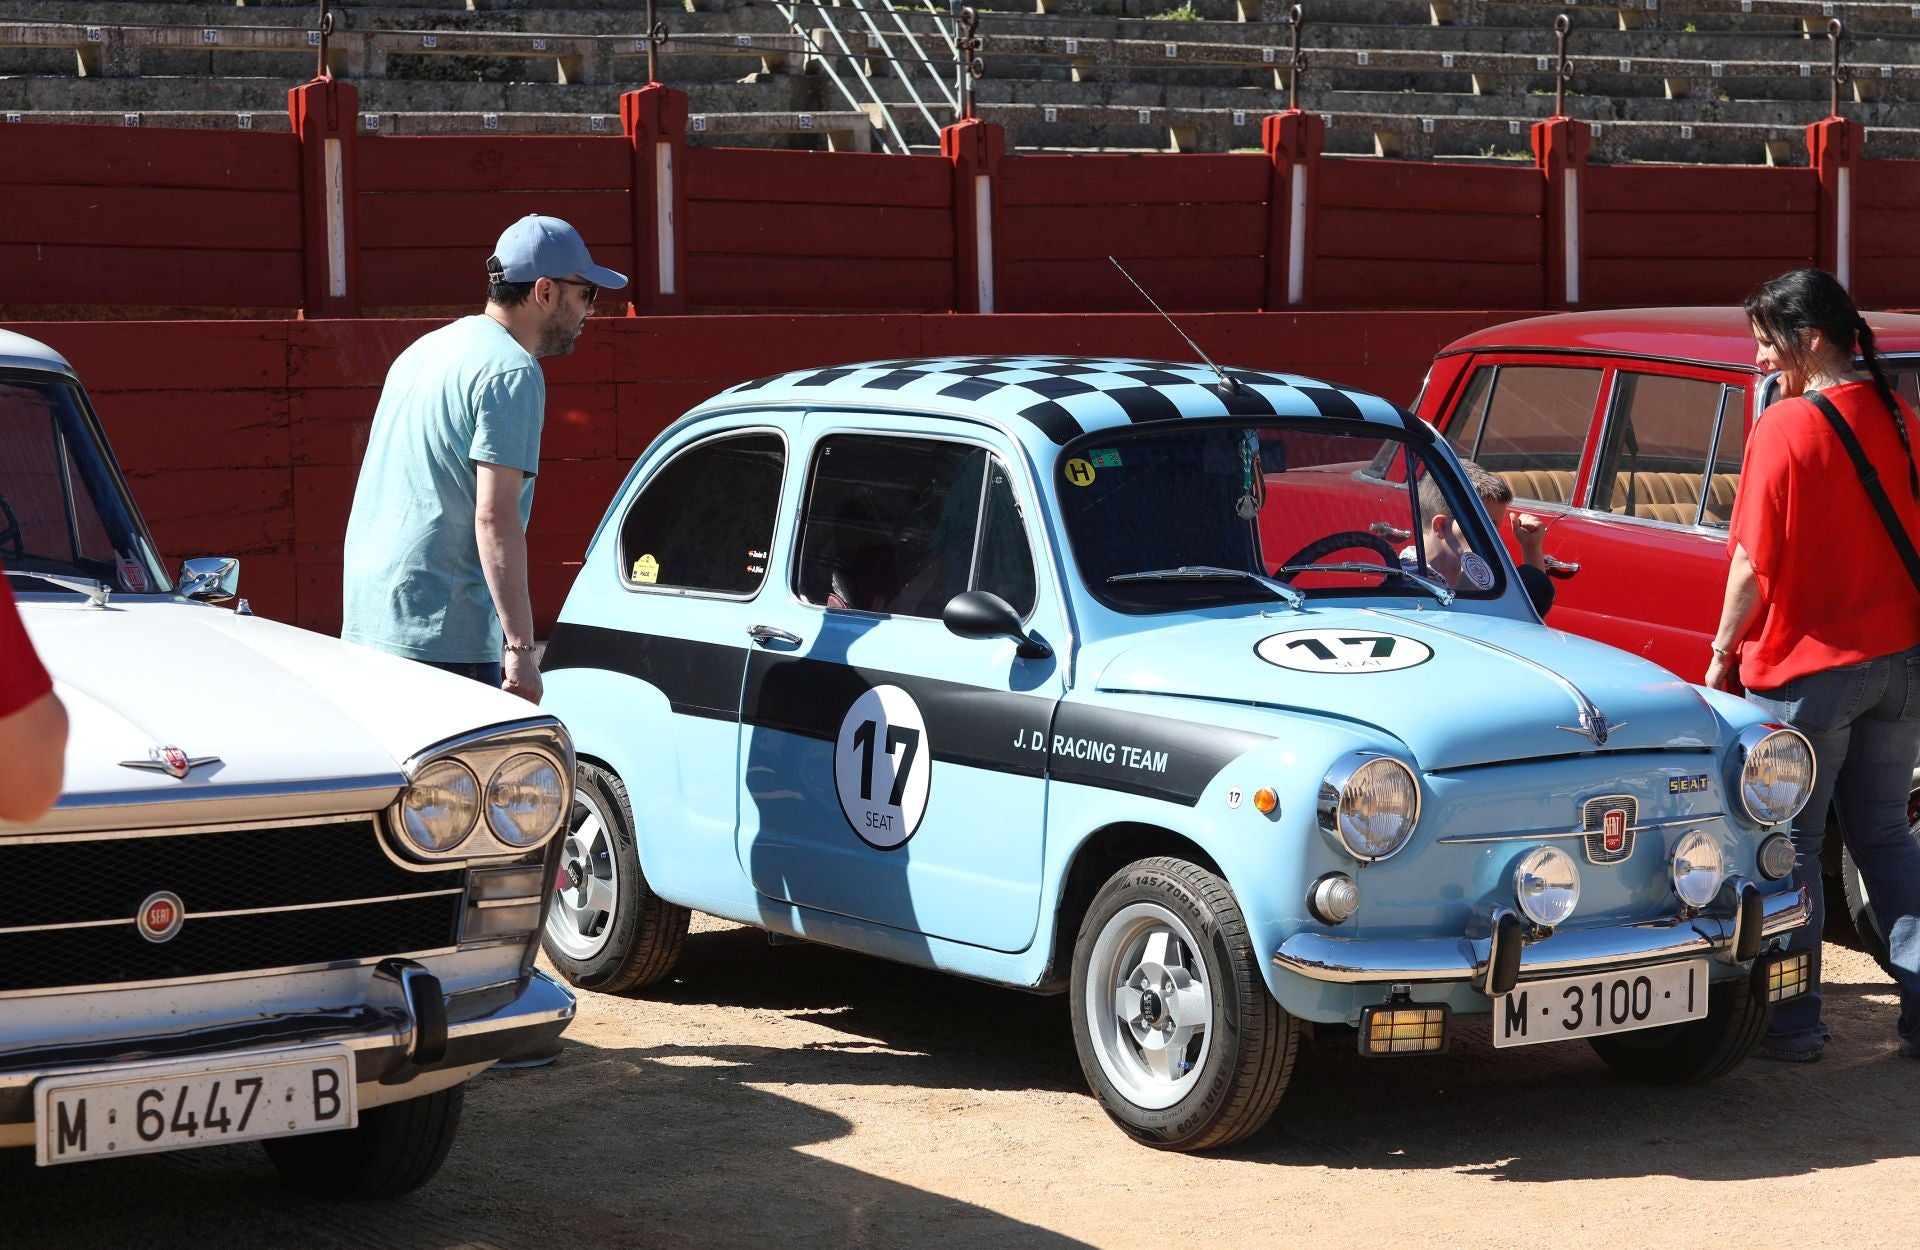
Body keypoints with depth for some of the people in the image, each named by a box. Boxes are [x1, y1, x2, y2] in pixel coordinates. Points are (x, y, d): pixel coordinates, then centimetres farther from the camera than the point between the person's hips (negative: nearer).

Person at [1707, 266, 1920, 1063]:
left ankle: (1793, 1023, 8)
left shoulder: (1786, 427, -15)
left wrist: (1723, 653, -4)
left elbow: (1754, 562, -15)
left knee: (1790, 846, 5)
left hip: (1808, 668, -6)